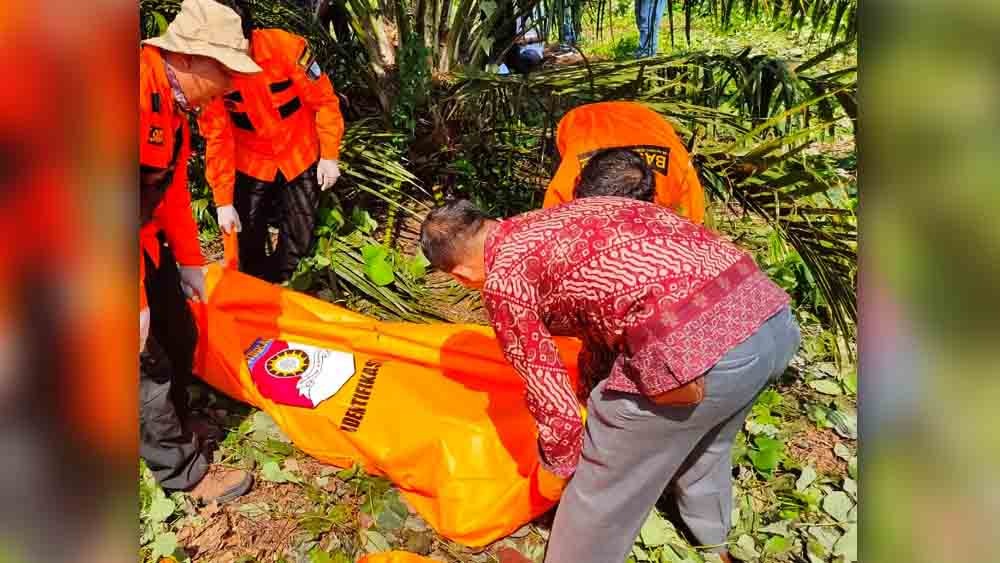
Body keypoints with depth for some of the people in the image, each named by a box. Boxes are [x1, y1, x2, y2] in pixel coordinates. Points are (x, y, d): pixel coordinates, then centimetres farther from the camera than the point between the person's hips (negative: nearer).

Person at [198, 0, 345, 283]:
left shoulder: (287, 47, -26)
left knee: (299, 237, 5)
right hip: (250, 162, 1)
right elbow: (217, 139, -15)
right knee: (248, 240, 5)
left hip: (299, 155, -1)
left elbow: (324, 101, -15)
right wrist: (223, 201, -16)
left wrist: (329, 155, -15)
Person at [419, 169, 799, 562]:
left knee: (603, 484, 17)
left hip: (694, 346, -10)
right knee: (703, 439, 38)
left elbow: (551, 395, 7)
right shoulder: (561, 221, 27)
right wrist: (594, 395, 50)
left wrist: (561, 464, 27)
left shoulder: (503, 280, 3)